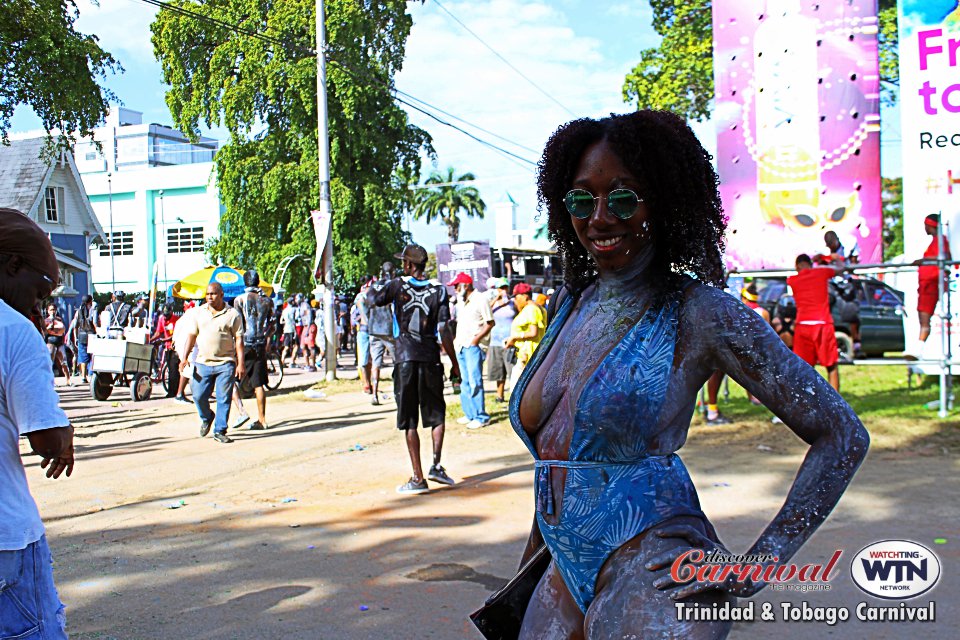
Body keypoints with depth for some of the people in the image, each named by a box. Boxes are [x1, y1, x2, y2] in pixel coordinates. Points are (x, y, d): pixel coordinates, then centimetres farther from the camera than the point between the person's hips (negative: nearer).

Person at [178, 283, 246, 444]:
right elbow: (191, 335, 10)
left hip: (225, 364, -2)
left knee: (224, 399, -1)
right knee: (199, 396, 2)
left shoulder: (232, 314, 1)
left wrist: (241, 364, -6)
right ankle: (206, 418, 32)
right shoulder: (199, 312, 9)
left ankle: (220, 431, 9)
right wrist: (185, 358, 0)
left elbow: (239, 339, 0)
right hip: (203, 363, 3)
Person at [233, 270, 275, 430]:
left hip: (244, 345, -3)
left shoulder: (240, 300, -5)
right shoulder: (267, 301, 6)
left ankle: (241, 411, -4)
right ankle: (261, 419, 6)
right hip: (260, 346, 3)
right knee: (259, 385, 6)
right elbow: (272, 326, 8)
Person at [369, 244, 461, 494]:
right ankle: (436, 463, 0)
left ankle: (418, 478, 1)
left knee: (409, 420, 3)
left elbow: (373, 300, 10)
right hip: (430, 359, 1)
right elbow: (443, 331, -5)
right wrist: (454, 363, 1)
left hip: (406, 360, -1)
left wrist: (371, 289, 31)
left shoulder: (398, 286, -3)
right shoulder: (438, 291, 0)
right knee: (437, 414, 16)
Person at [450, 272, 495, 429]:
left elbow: (490, 323, -10)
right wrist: (456, 339, 15)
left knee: (475, 382, -11)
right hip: (461, 345, 8)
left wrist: (477, 338, -17)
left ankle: (481, 417, -7)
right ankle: (470, 414, 18)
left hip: (474, 346, -8)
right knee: (465, 382, 10)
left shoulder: (480, 300, -8)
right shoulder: (461, 301, 17)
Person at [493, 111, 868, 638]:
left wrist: (754, 570, -10)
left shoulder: (700, 313, -10)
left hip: (649, 580, -6)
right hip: (565, 578, 6)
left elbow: (842, 436, -8)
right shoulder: (570, 302, 7)